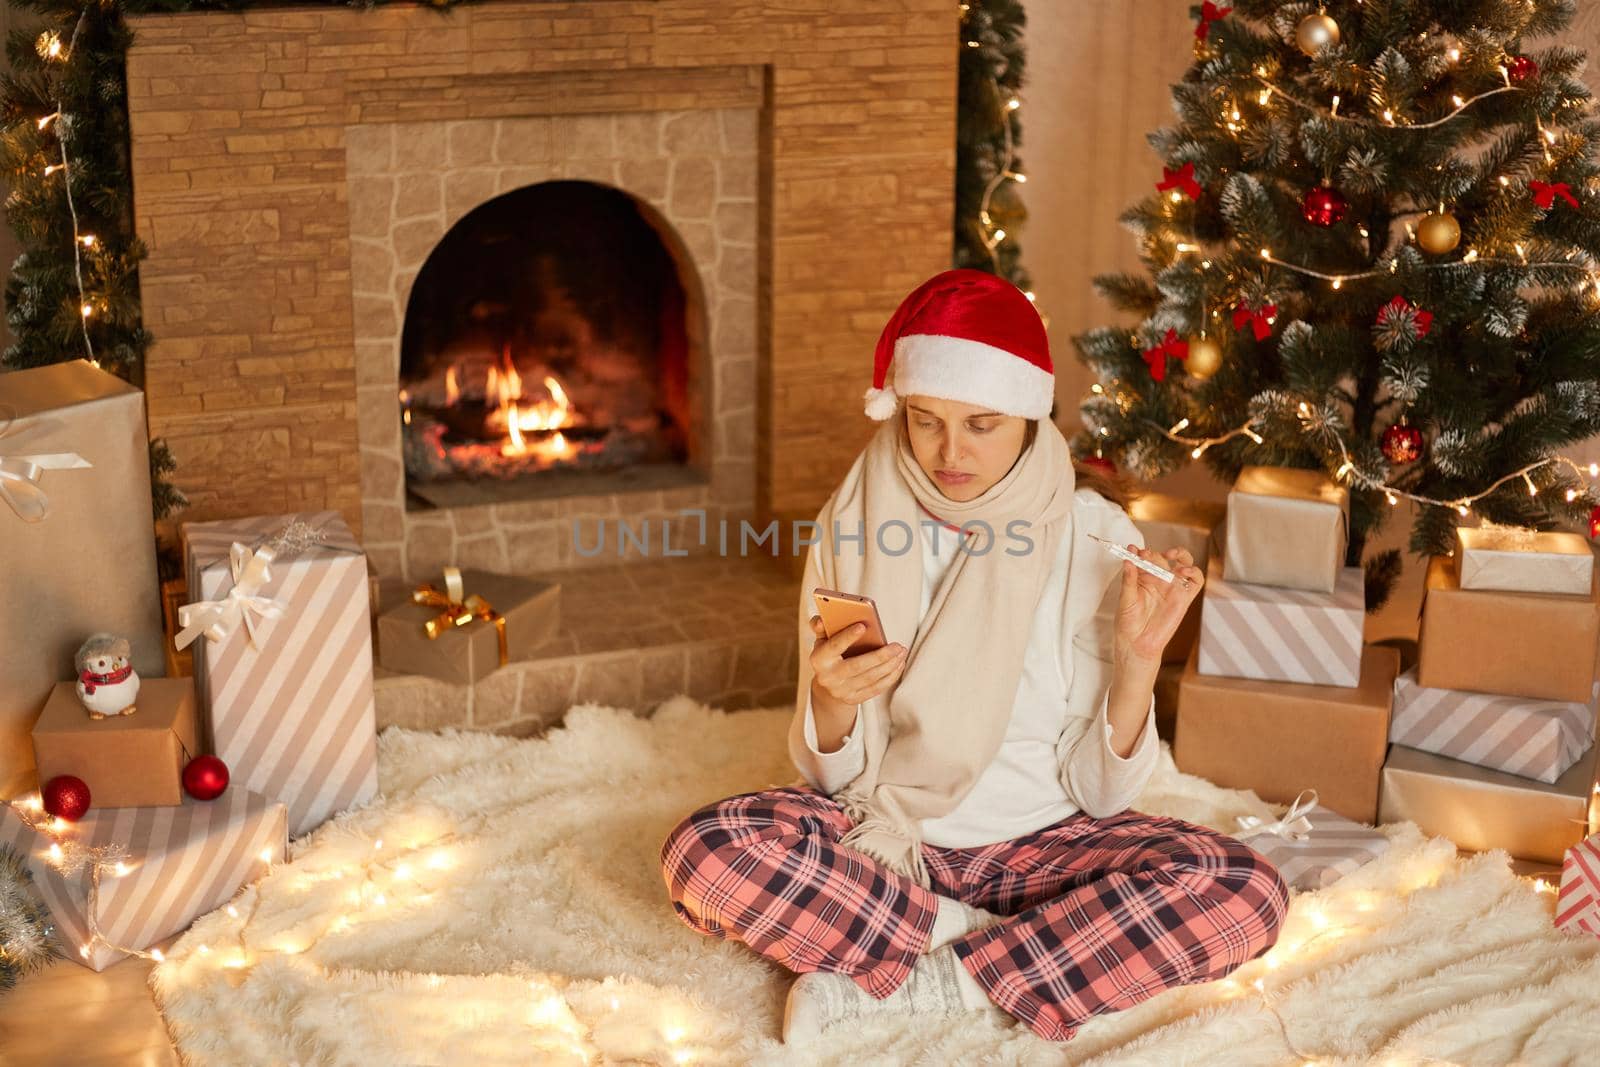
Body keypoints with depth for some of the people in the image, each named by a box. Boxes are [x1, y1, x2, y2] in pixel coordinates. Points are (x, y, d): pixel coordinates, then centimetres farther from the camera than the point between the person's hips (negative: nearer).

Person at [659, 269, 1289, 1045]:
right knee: (703, 854, -29)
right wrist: (832, 702, -25)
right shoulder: (854, 523, -7)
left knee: (1245, 896, -27)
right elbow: (829, 775, -3)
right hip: (882, 831, 0)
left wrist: (1139, 657, -24)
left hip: (1041, 838, 0)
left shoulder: (1093, 535, -10)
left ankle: (925, 985, -20)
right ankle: (987, 946, -15)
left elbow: (1096, 791, -8)